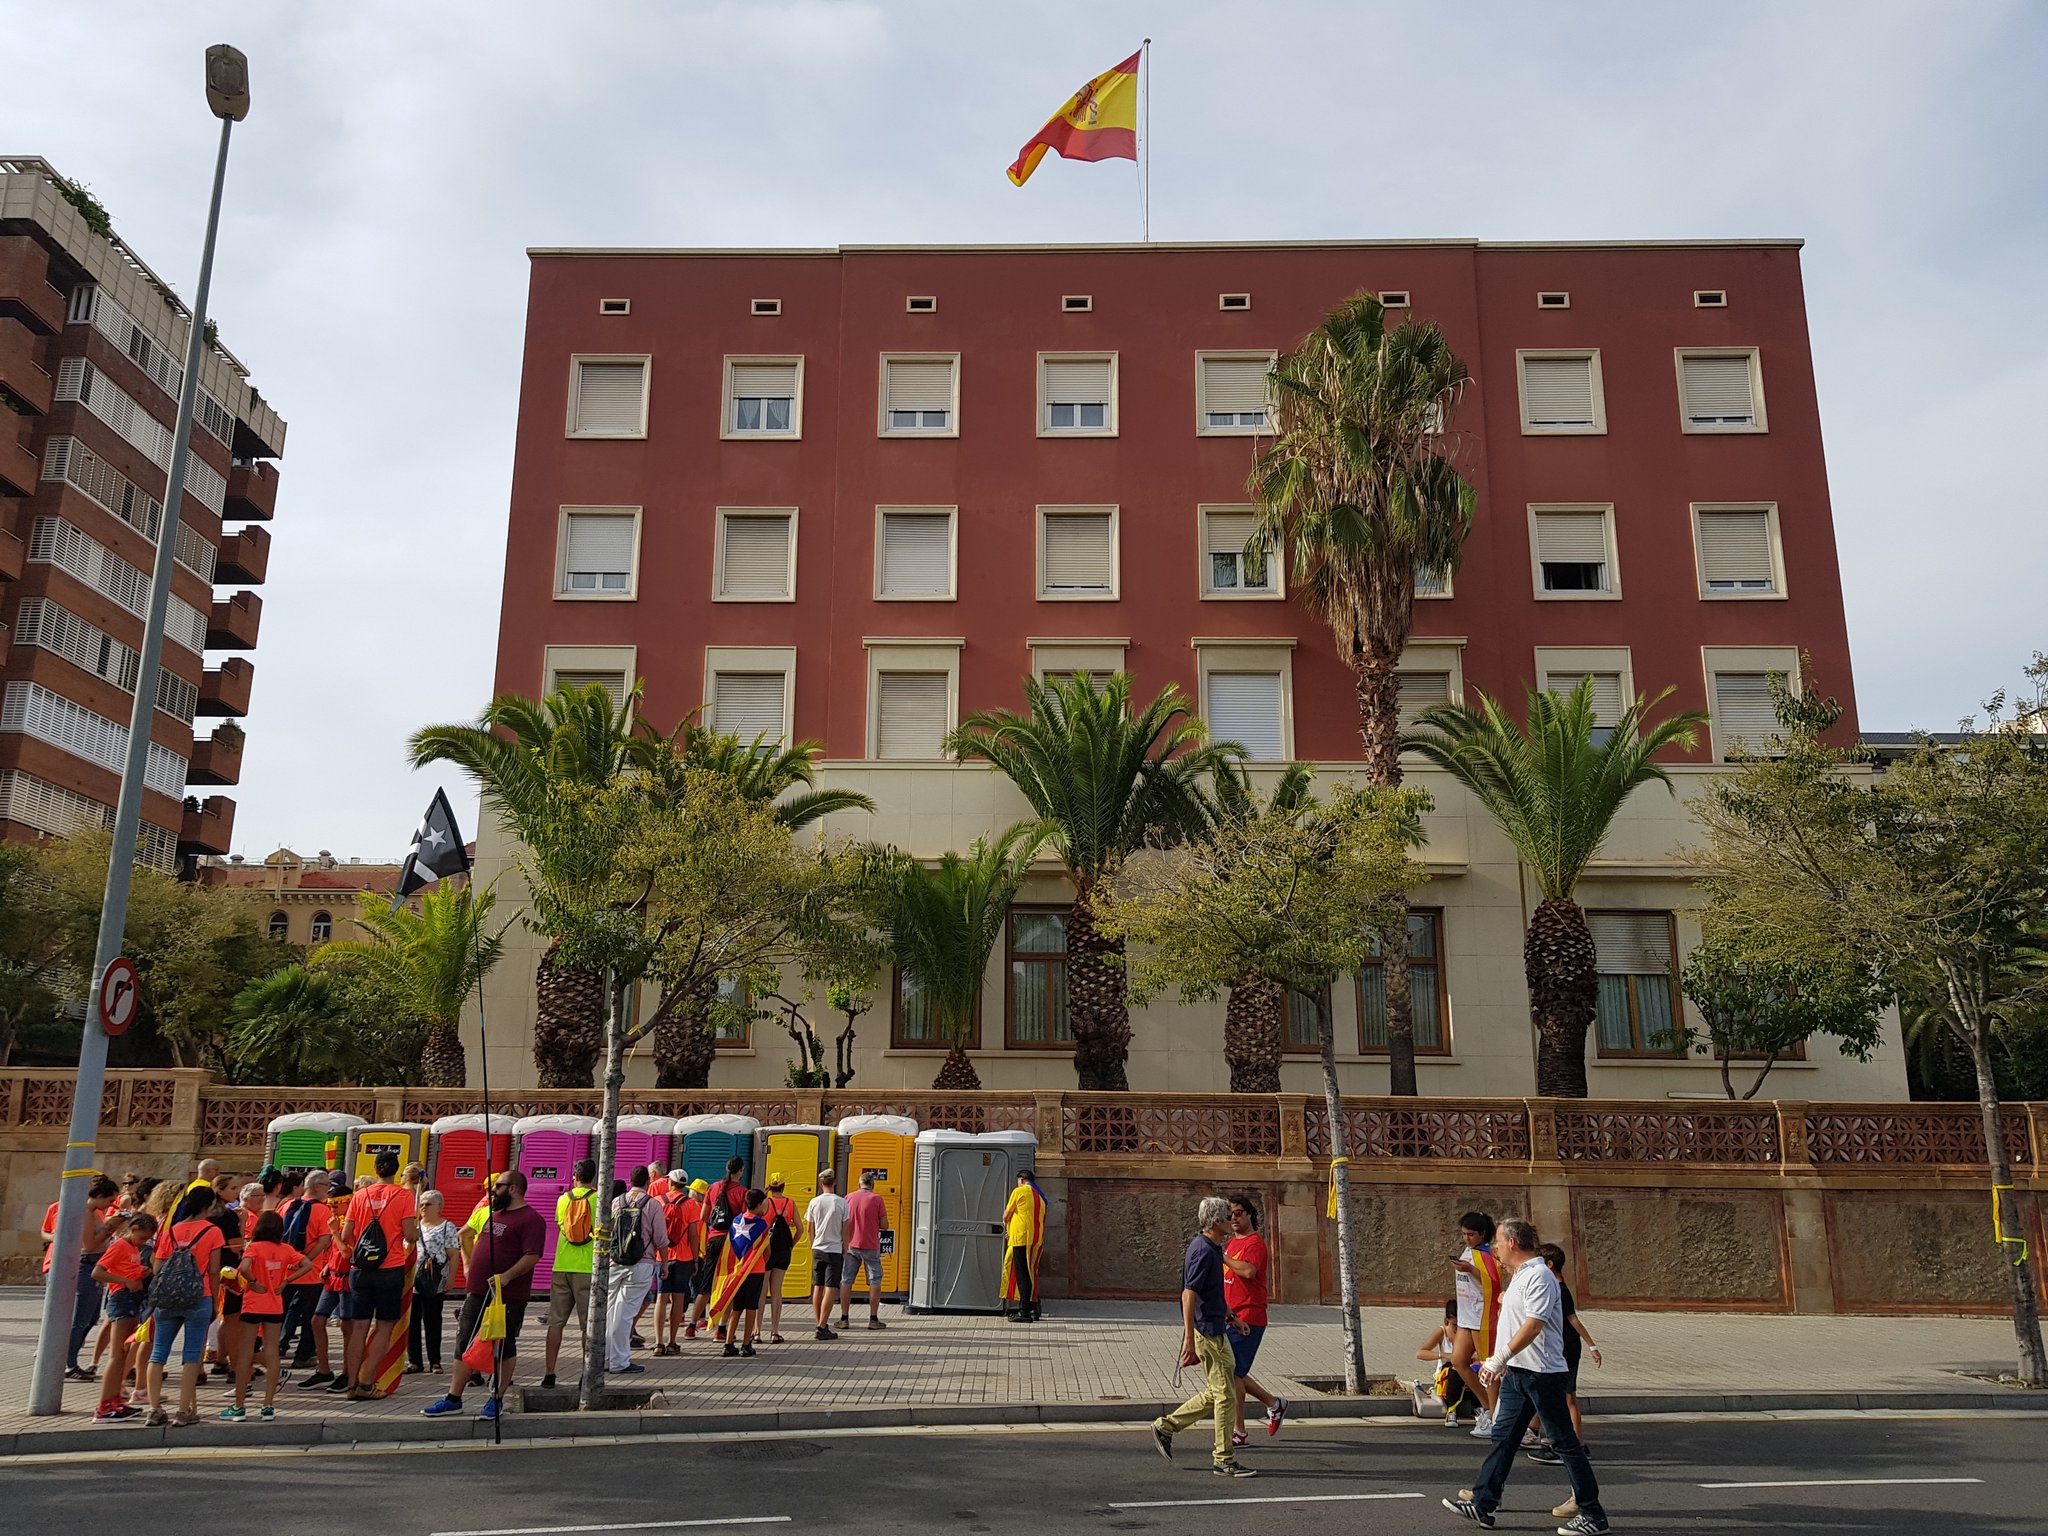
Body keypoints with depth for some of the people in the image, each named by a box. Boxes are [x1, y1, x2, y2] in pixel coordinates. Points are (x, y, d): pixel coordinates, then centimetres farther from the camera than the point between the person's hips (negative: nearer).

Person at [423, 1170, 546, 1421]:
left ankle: (496, 1400, 11)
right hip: (478, 1292, 9)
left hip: (508, 1296, -8)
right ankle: (453, 1398, 17)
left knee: (504, 1347, 1)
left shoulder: (530, 1219, -11)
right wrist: (470, 1267, 19)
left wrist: (506, 1276, -28)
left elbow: (532, 1256, -20)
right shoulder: (494, 1214, 17)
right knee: (465, 1343, 9)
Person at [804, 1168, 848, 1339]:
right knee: (831, 1289, -2)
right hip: (835, 1250, -3)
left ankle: (818, 1325, 17)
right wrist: (845, 1251, 6)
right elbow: (845, 1231, -4)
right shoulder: (842, 1203, -7)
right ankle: (822, 1328, -7)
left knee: (818, 1287, 12)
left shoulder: (814, 1202, 0)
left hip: (817, 1249, 3)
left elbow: (809, 1230, 6)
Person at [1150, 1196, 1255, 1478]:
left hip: (1215, 1330, 10)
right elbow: (1188, 1294, -23)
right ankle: (1224, 1459, 6)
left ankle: (1166, 1426, 21)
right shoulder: (1204, 1251, -19)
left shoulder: (1213, 1248, 13)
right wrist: (1189, 1338, -25)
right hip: (1206, 1332, -10)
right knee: (1225, 1395, -3)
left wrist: (1231, 1317, 27)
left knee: (1215, 1393, 15)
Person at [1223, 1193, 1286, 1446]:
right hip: (1231, 1317, 9)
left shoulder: (1255, 1242, -11)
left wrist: (1223, 1257, -20)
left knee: (1233, 1372, -7)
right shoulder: (1231, 1243, 16)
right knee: (1234, 1372, 11)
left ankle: (1238, 1431, 2)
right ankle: (1274, 1404, 27)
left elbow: (1248, 1271, -30)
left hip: (1248, 1318, -9)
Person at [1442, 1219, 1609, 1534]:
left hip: (1542, 1374, -10)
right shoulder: (1519, 1276, 14)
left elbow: (1533, 1325, -25)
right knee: (1502, 1437, 9)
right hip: (1516, 1372, 10)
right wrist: (1501, 1363, 25)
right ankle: (1482, 1505, 12)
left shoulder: (1538, 1276, -17)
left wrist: (1499, 1359, -26)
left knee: (1565, 1442, 0)